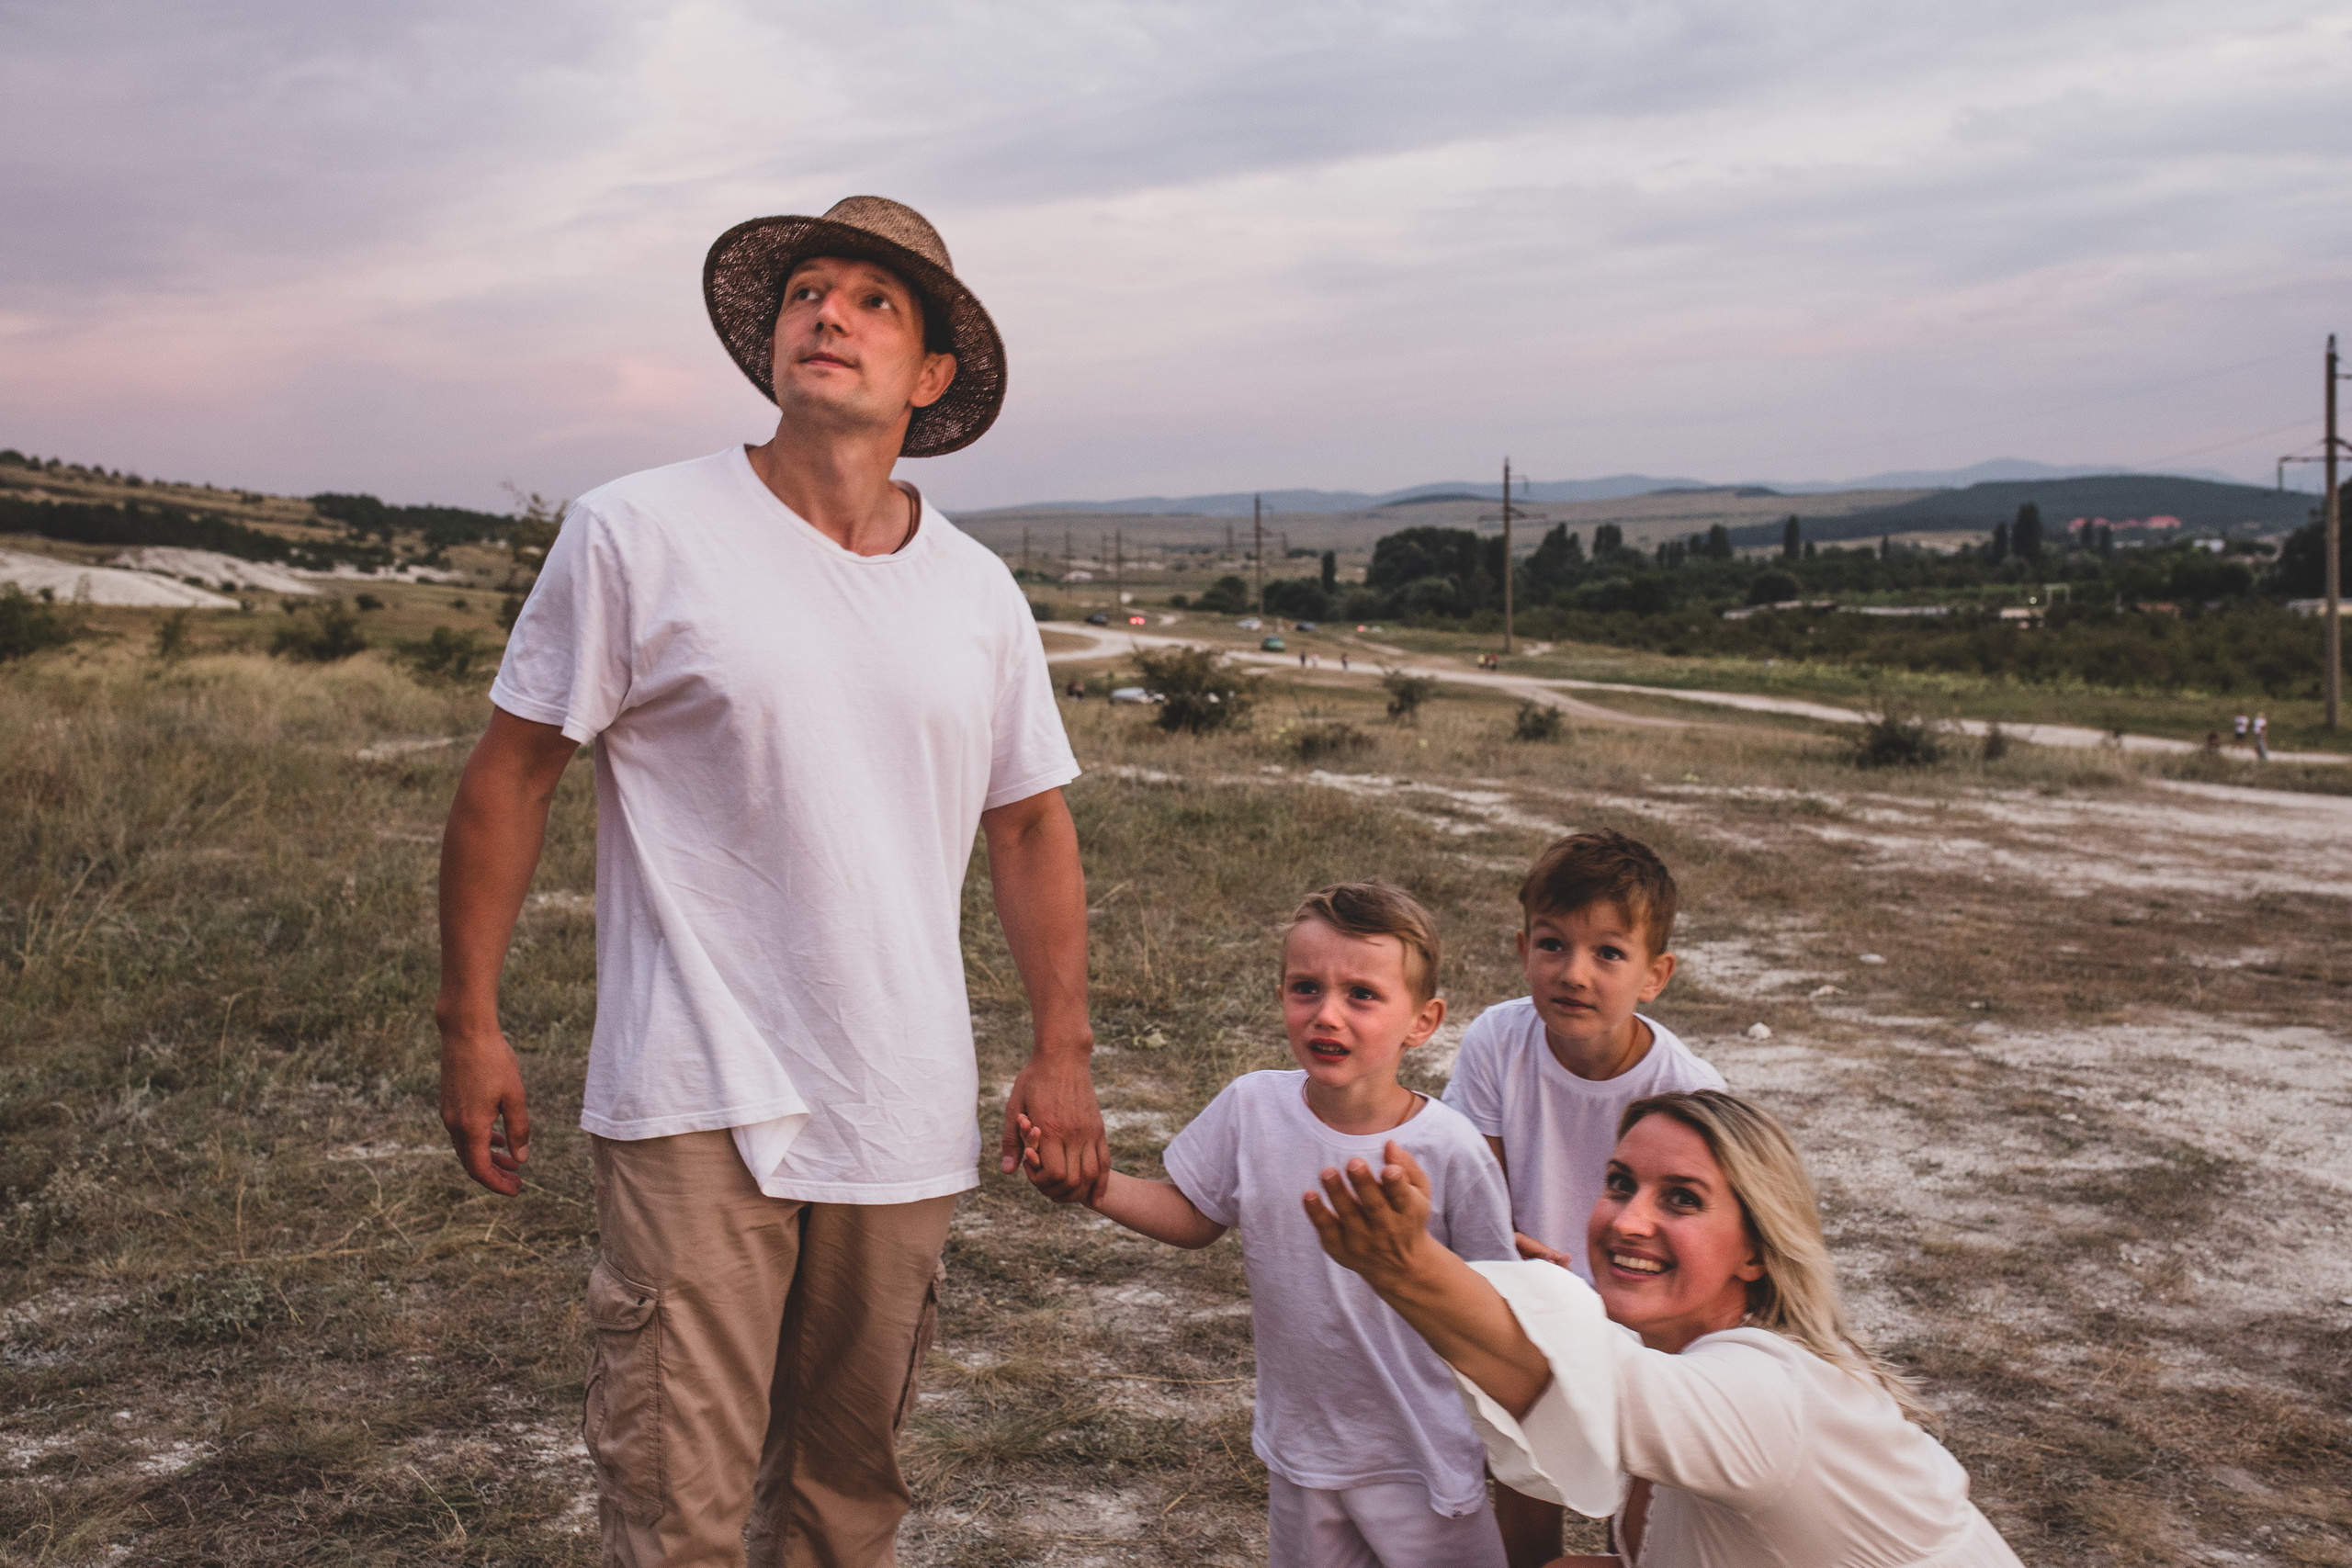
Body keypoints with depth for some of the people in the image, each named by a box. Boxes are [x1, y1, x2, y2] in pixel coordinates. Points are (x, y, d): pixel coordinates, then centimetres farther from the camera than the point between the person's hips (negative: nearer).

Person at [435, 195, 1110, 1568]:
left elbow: (1033, 825, 13)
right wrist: (471, 1025, -3)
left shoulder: (979, 594, 8)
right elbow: (512, 779, 0)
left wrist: (1064, 1055, 7)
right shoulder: (636, 536, -4)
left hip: (906, 1116, 4)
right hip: (700, 1103, -4)